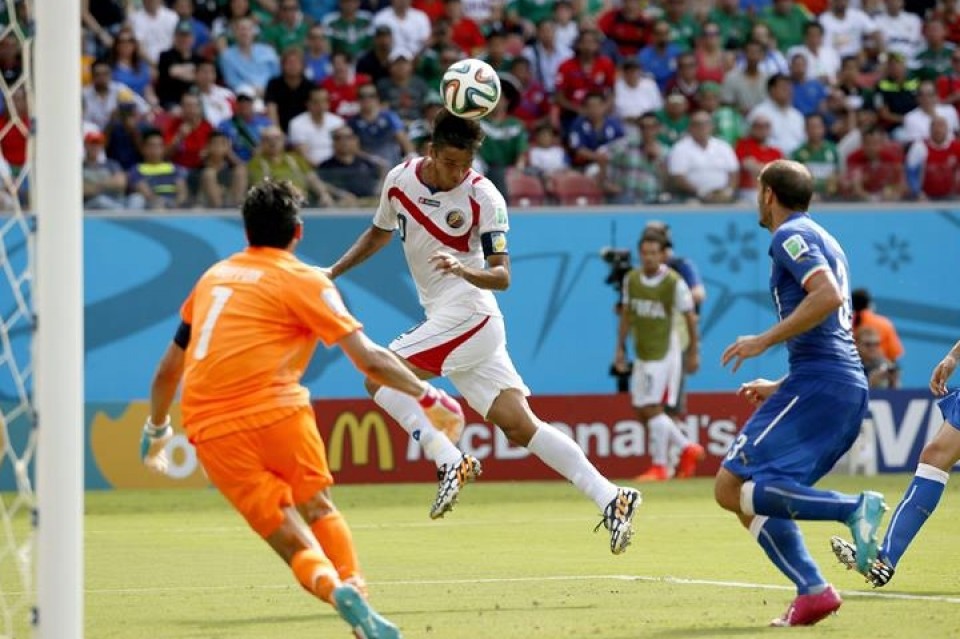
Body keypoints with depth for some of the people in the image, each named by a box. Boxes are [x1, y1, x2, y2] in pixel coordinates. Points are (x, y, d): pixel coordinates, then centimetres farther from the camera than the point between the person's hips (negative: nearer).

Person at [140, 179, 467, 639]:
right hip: (274, 410, -3)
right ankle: (352, 585, 1)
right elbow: (370, 360, -1)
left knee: (294, 541, 0)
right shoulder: (302, 280, 7)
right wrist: (428, 398, 11)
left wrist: (156, 430, 44)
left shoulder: (213, 277, 22)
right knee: (319, 510, 19)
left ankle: (337, 589, -26)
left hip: (208, 429, 3)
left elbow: (167, 371, 29)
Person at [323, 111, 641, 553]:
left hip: (469, 315, -6)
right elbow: (380, 232, 25)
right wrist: (333, 272, 21)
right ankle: (609, 498, -4)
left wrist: (464, 270, -33)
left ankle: (450, 462, -17)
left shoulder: (483, 197, -12)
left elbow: (502, 276, -14)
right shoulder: (400, 180, 5)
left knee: (379, 376, -14)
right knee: (520, 426, -1)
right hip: (444, 320, 6)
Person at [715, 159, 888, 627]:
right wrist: (780, 387, 31)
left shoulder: (791, 236, -3)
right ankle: (812, 592, -5)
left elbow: (828, 295, -21)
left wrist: (764, 341, -16)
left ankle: (855, 508, -25)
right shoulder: (823, 241, 27)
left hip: (817, 381, -10)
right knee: (756, 499, 10)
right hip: (850, 389, 10)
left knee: (733, 488, -13)